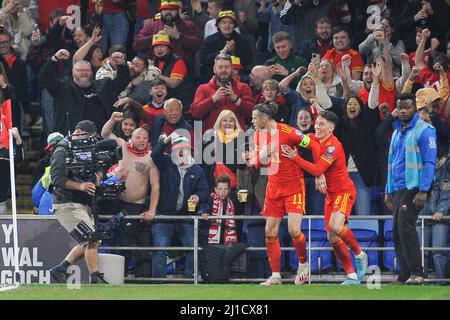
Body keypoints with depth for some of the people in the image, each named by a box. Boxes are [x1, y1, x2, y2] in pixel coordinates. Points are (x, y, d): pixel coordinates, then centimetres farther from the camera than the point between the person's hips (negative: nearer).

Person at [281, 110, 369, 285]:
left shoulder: (333, 145, -19)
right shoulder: (315, 140, 4)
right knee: (332, 238, 1)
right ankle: (352, 276, 6)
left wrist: (295, 157, -22)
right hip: (330, 194, 8)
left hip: (344, 191, -8)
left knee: (336, 226, -29)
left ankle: (360, 255, -6)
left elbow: (317, 170, -24)